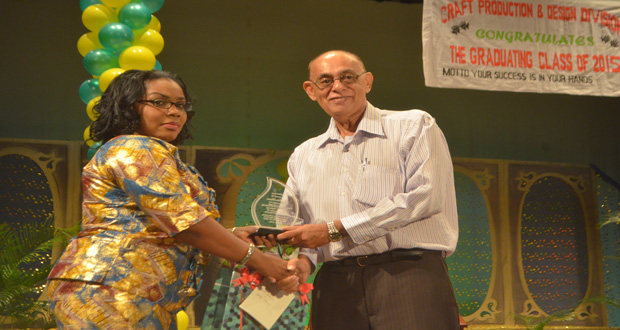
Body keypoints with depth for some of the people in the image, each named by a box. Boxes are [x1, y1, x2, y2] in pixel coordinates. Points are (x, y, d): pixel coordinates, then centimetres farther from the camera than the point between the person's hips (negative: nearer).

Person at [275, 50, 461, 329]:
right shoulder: (303, 156, 21)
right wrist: (304, 260, -4)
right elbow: (297, 227, 21)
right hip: (337, 284, 4)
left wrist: (335, 229, -9)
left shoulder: (413, 126, 6)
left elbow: (424, 196, -8)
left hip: (409, 273, -3)